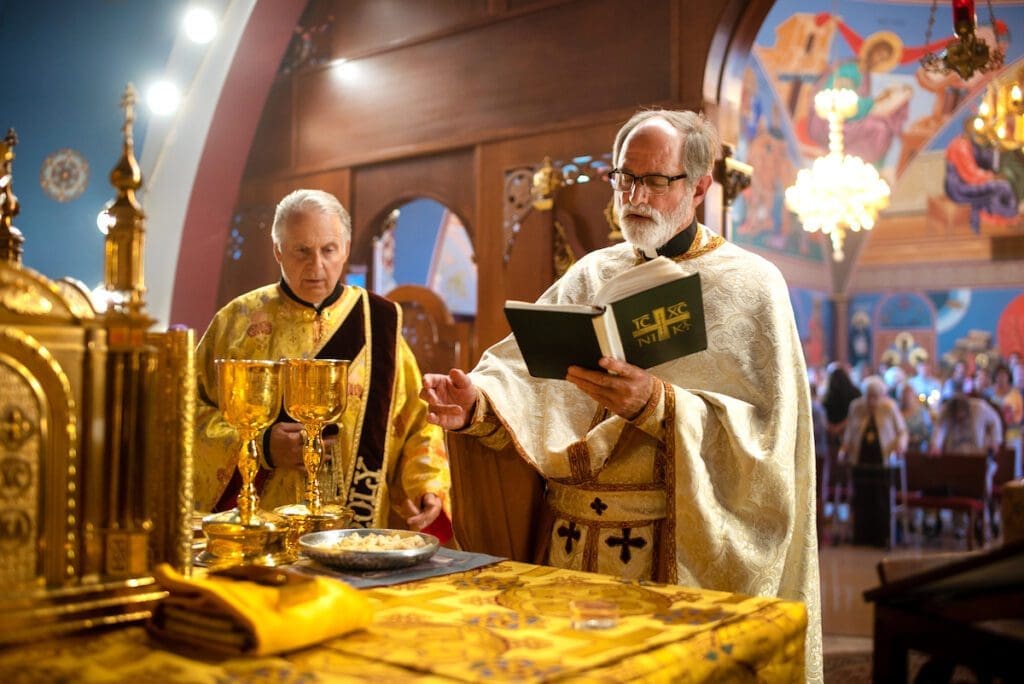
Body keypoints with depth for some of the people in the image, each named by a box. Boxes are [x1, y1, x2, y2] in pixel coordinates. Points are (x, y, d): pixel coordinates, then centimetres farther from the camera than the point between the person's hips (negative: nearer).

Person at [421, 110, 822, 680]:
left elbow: (767, 428, -12)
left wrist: (657, 406, -26)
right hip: (571, 542, 4)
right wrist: (477, 401, -21)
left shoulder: (747, 285, -2)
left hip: (679, 551, -4)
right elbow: (523, 368, 0)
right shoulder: (591, 275, 10)